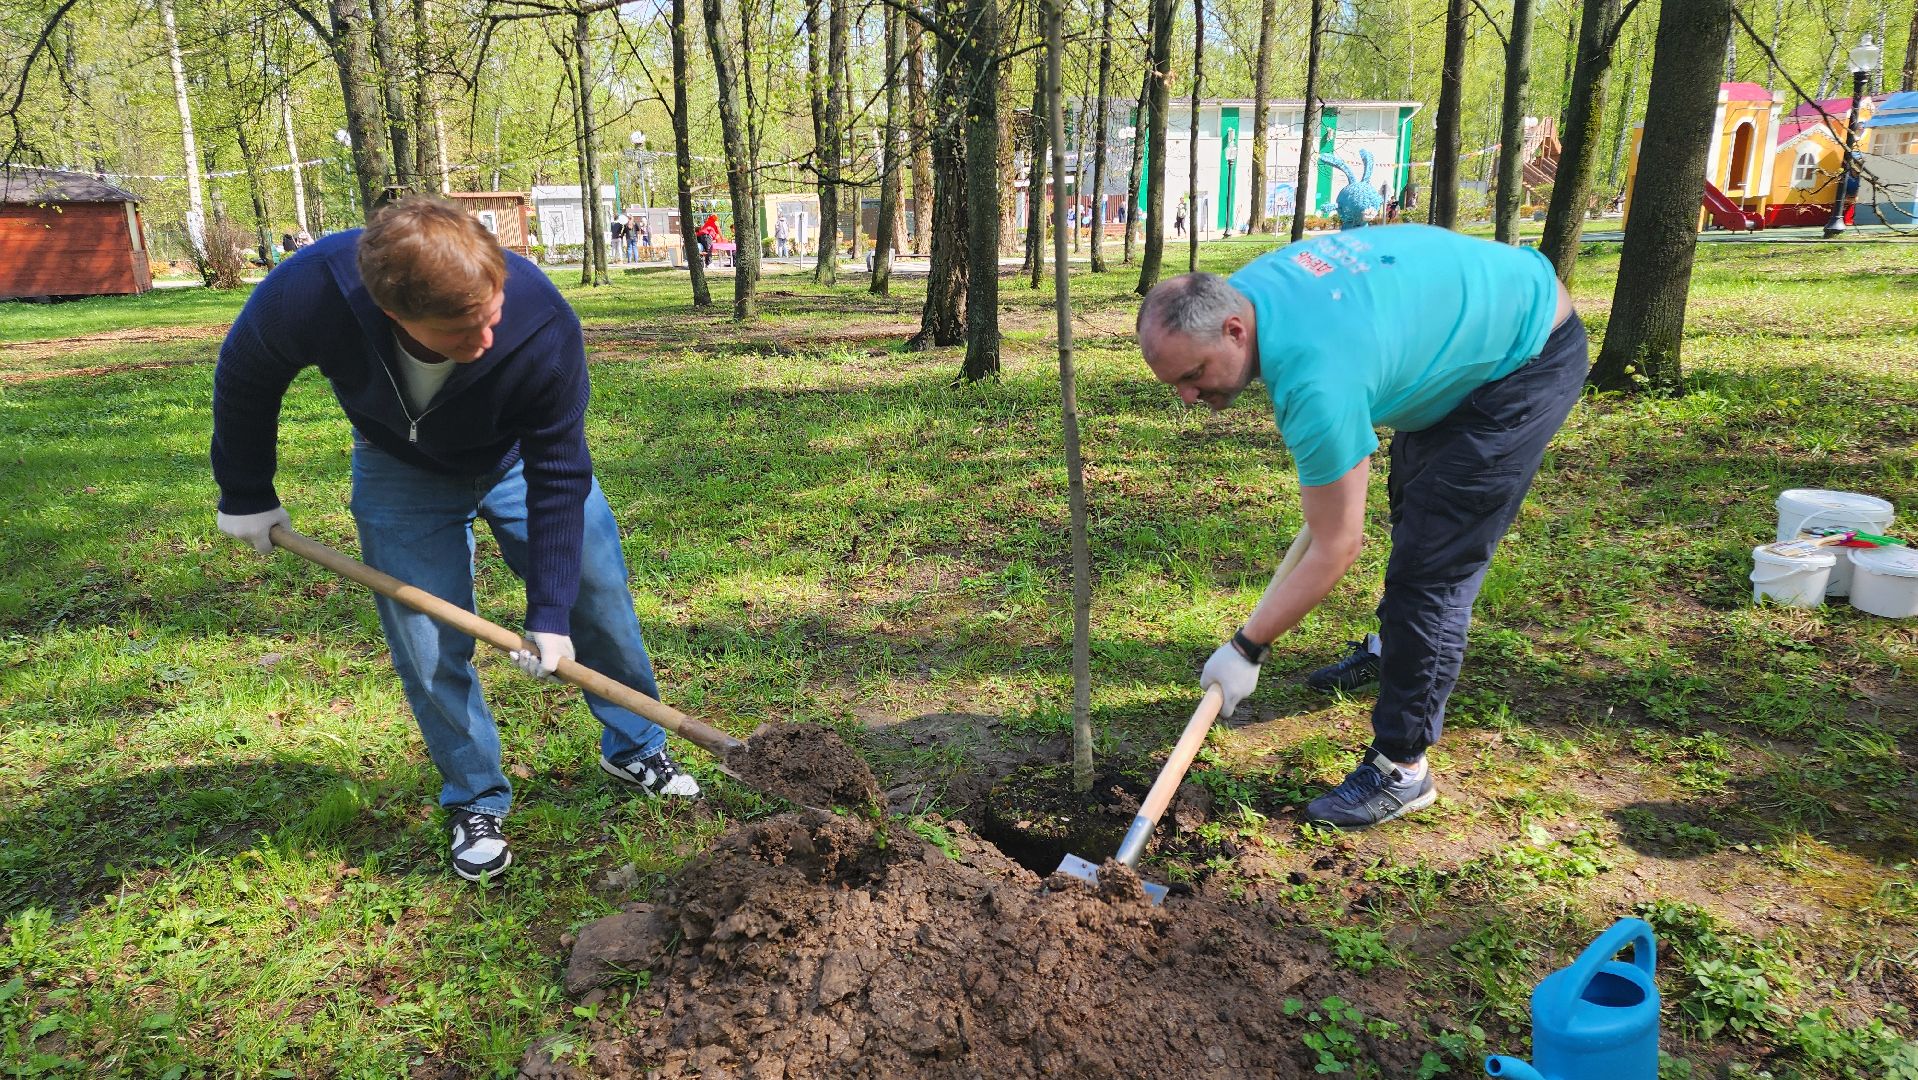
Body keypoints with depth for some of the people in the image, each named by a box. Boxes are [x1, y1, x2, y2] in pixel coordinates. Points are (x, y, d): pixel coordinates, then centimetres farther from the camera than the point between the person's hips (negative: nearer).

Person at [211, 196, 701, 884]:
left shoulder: (543, 326, -39)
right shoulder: (307, 295, -37)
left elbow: (557, 478, -27)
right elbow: (244, 380, -12)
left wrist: (549, 612, -25)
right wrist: (245, 496, -1)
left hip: (522, 457, 0)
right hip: (402, 476, 1)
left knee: (600, 603, 6)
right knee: (428, 654, -3)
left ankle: (635, 750, 29)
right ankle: (477, 802, 19)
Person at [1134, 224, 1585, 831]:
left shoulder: (1315, 378, -40)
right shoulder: (1238, 293, -14)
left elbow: (1335, 551, -31)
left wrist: (1245, 649, -22)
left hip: (1530, 356, -10)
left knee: (1432, 565, -13)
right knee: (1412, 507, 27)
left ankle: (1402, 769, -2)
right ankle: (1392, 649, 51)